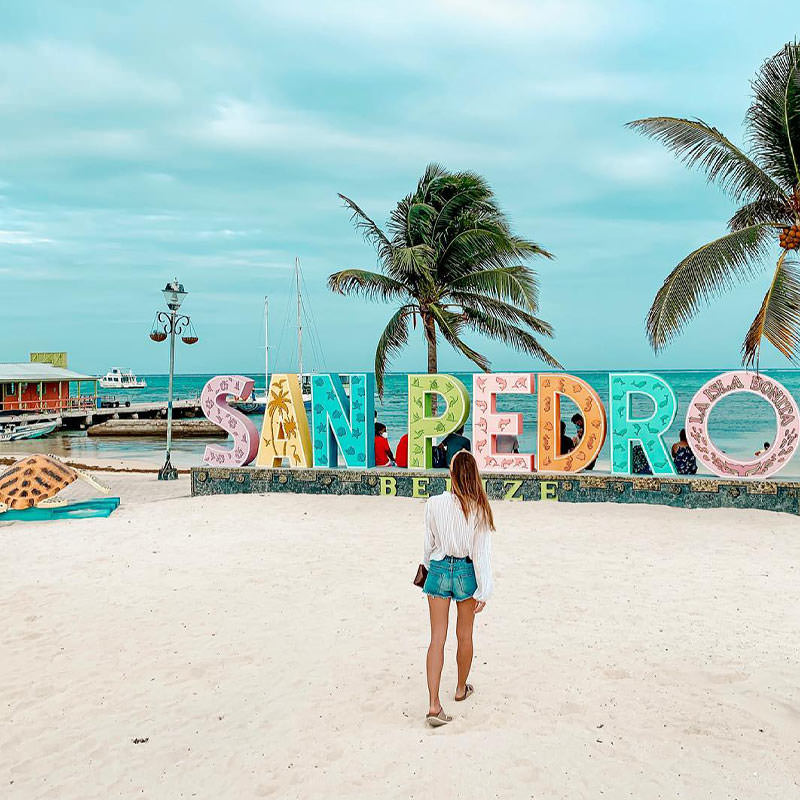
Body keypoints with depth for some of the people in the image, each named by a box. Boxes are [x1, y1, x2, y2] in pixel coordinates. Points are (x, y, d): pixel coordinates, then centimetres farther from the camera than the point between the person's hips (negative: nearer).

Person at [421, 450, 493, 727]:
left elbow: (429, 543, 2)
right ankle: (461, 688, 39)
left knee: (437, 638, 4)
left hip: (439, 569, 0)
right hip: (466, 572, 0)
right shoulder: (479, 508, -12)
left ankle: (433, 705, -3)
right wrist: (483, 590, -5)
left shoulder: (434, 504, -10)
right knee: (464, 636, 19)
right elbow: (482, 551, -10)